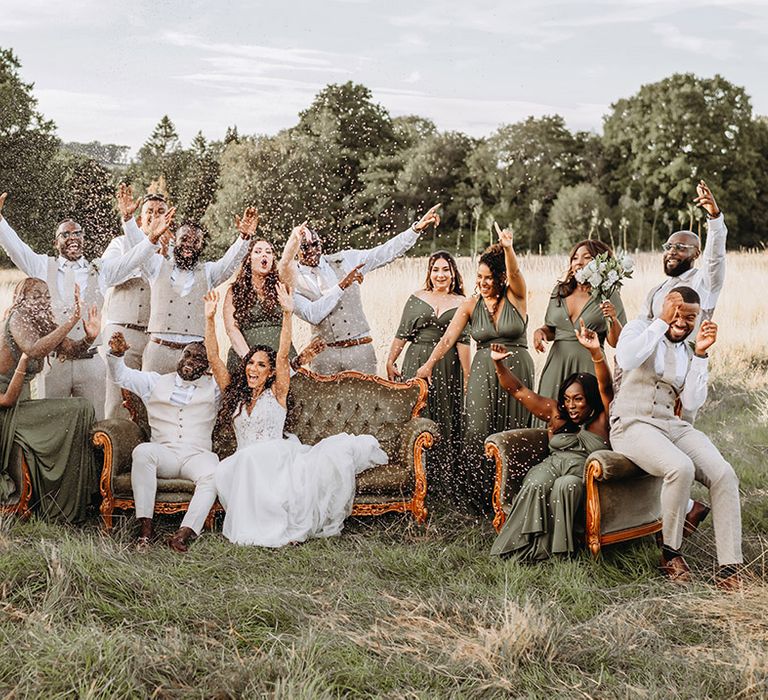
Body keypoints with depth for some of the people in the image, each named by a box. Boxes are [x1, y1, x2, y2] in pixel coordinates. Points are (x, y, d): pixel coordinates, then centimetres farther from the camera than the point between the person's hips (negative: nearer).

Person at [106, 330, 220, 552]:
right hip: (164, 453, 1)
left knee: (213, 473, -35)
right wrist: (117, 354, -6)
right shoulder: (156, 382, 21)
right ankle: (145, 525, -34)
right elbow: (121, 376, 14)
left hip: (197, 455, -1)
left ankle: (185, 532, -43)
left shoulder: (213, 387, 18)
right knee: (142, 451, -35)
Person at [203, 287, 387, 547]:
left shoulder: (276, 394, 7)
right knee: (226, 473, -33)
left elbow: (283, 355, -6)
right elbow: (213, 357, 9)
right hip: (245, 463, 2)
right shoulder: (234, 393, 17)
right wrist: (209, 318, -2)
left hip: (276, 458, -2)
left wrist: (287, 314, -18)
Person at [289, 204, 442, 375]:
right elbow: (312, 315, -14)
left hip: (360, 347, 2)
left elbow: (386, 252, 7)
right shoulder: (293, 280, 1)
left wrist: (418, 227, -2)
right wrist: (342, 285, -17)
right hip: (324, 354, -2)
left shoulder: (345, 260, 9)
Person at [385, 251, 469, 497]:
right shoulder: (417, 298, 7)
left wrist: (467, 375, -4)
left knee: (446, 421, 3)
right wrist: (390, 361, 3)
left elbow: (463, 341, 0)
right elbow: (402, 333, 8)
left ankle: (443, 480, 11)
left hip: (447, 367, 0)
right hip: (417, 363, 0)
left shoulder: (461, 303, 5)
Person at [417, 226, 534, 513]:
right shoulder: (471, 305, 4)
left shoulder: (515, 298, -2)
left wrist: (508, 248, -42)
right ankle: (477, 495, 2)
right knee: (478, 432, -8)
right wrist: (429, 365, -14)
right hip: (484, 371, 1)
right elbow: (448, 338, -2)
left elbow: (514, 273, -23)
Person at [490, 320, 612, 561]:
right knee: (536, 485, -32)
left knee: (566, 485, -37)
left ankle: (555, 548, -28)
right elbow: (517, 390, 17)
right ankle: (524, 546, -34)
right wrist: (498, 363, 3)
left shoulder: (602, 419, 6)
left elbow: (605, 387, -12)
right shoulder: (555, 413, 19)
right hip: (553, 465, 3)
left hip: (584, 473, -3)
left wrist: (595, 352, -29)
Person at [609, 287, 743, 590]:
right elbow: (626, 359, -22)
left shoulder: (689, 351, 16)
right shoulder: (640, 329, 3)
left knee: (725, 475, -20)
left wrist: (700, 354, -4)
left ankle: (729, 569, -19)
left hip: (673, 426, 6)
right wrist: (662, 321, -20)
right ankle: (670, 553, -12)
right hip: (632, 425, -6)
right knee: (681, 468, -34)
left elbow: (691, 403, 2)